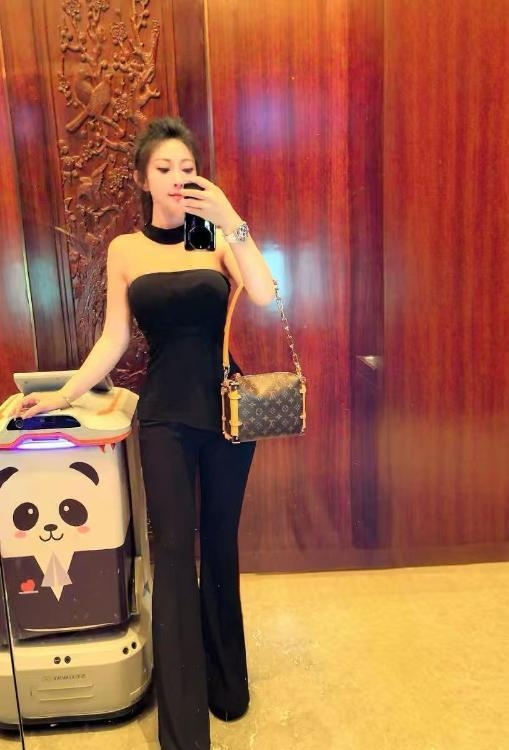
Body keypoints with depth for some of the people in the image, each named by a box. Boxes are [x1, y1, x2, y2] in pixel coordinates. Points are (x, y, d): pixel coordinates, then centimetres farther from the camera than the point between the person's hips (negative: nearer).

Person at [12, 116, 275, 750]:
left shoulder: (219, 240, 2)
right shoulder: (124, 250, 5)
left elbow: (264, 296, -16)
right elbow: (114, 339, 7)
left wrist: (232, 223, -23)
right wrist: (65, 394, 3)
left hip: (227, 405, 0)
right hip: (164, 414, 0)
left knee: (220, 545, 13)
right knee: (174, 552, 0)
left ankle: (226, 683, 37)